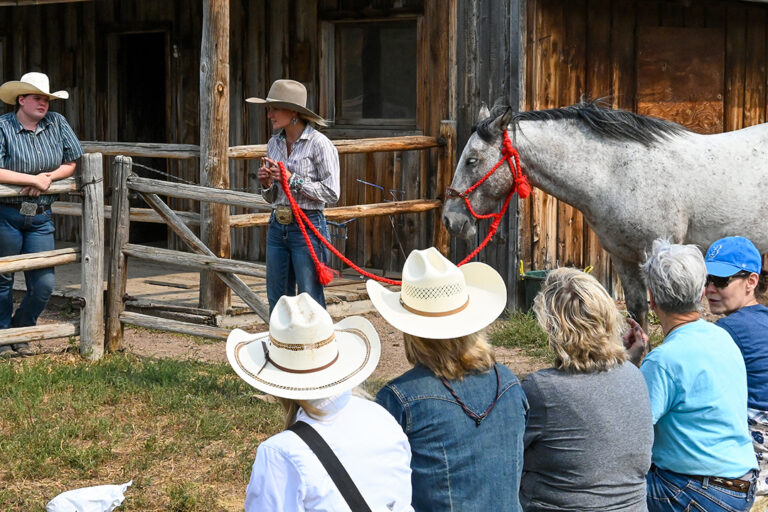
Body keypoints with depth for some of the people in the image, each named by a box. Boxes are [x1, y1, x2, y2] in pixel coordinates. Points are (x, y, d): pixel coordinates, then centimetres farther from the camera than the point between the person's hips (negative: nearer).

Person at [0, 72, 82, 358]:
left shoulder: (57, 123, 4)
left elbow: (70, 164, 9)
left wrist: (48, 177, -8)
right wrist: (33, 179, -16)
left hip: (41, 218, 4)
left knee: (44, 284, 0)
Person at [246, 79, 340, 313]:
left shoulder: (319, 143, -9)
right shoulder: (274, 143, 12)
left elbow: (331, 193, -13)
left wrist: (292, 179, -16)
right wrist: (267, 183, -3)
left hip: (308, 226, -7)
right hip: (278, 226, 7)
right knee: (277, 300, 10)